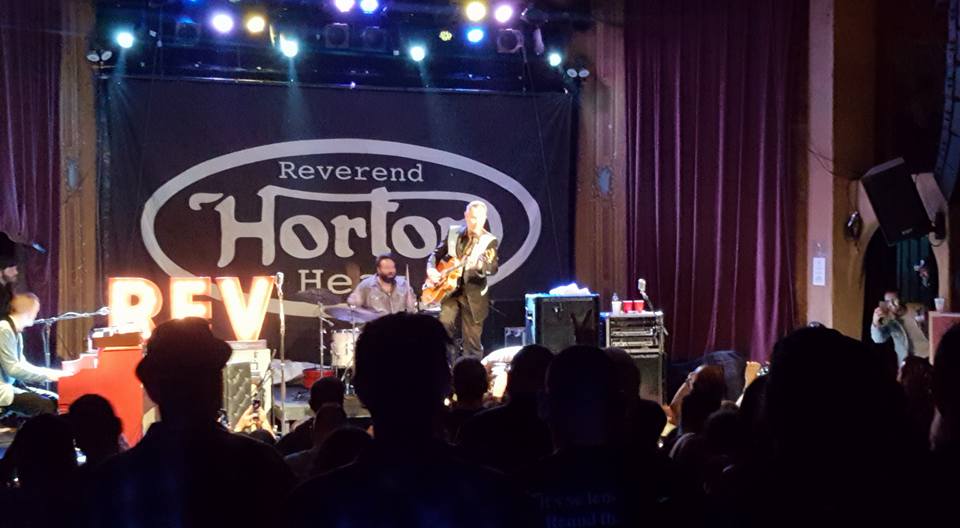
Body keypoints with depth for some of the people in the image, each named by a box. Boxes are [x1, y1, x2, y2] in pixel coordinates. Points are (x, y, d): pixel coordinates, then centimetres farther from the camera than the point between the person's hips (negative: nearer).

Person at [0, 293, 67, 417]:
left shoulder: (16, 333, 13)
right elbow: (12, 369, -20)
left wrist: (52, 373, 6)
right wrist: (47, 375, -14)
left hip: (11, 386, 10)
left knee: (55, 400, 2)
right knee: (47, 406, -20)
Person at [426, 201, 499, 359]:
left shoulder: (490, 241, -6)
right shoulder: (453, 232, 5)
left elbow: (493, 267, -19)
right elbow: (437, 253, 15)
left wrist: (479, 264, -40)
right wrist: (431, 269, -4)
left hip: (473, 295, -2)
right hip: (450, 289, 2)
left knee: (472, 341, 0)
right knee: (444, 323, -16)